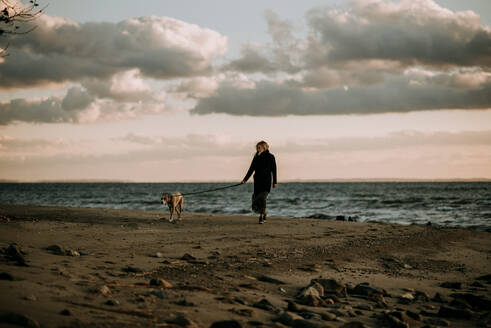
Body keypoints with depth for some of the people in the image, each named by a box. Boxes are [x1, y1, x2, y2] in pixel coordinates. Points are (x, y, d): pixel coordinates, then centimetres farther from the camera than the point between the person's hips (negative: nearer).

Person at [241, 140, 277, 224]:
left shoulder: (270, 157, 0)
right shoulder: (256, 157, 10)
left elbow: (274, 170, 0)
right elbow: (251, 169, 11)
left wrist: (274, 182, -3)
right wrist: (245, 179, 3)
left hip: (266, 180, -4)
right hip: (257, 181, 4)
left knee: (262, 198, -16)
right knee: (256, 198, 2)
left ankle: (261, 217, -14)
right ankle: (264, 215, 20)